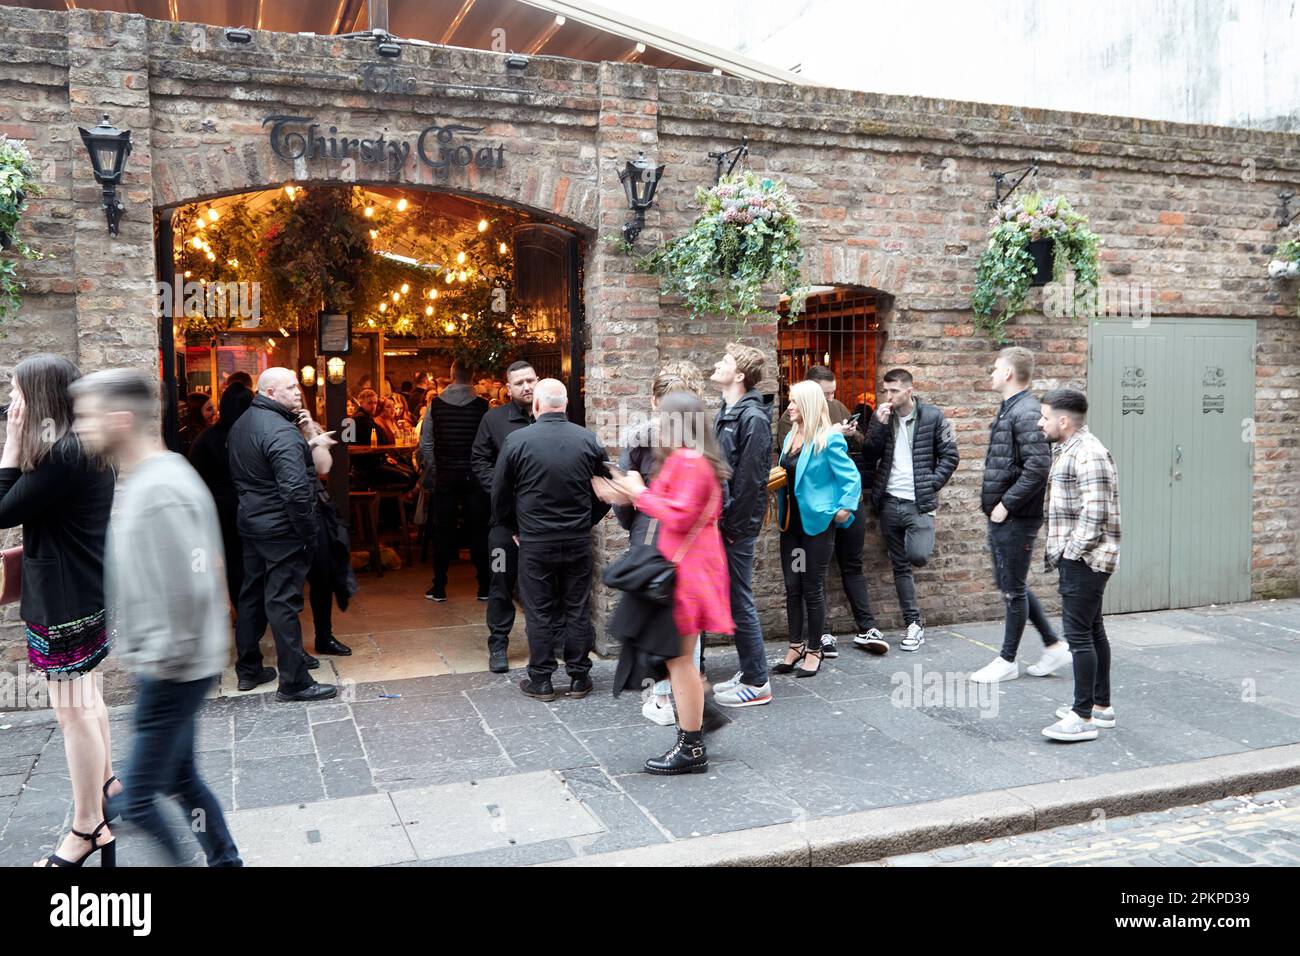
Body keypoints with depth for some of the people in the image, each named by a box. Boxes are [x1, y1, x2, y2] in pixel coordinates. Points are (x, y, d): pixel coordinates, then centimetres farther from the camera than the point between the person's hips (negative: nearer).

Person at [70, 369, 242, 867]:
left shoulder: (160, 490, -23)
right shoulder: (140, 480, 9)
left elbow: (188, 589, -27)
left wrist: (163, 659, -17)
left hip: (172, 672, -10)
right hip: (167, 667, 10)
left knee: (137, 802, 0)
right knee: (180, 779, 20)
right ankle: (225, 861, 32)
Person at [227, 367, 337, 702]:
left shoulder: (241, 425, 11)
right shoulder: (281, 431, -20)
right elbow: (296, 490, -26)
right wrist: (309, 534, -19)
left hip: (250, 522, 10)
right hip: (282, 529, -10)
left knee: (252, 595, 18)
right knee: (283, 601, -5)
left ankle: (248, 669, 30)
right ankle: (294, 681, 3)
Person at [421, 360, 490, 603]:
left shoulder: (435, 405, -3)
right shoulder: (483, 406, -8)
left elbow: (426, 445, 0)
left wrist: (432, 473, 10)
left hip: (444, 476, 1)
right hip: (475, 476, -1)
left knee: (443, 531, 9)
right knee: (479, 530, 7)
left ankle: (439, 588, 13)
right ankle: (485, 587, 11)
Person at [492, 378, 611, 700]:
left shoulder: (517, 440, -9)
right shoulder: (587, 440, -3)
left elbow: (500, 495, -1)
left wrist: (514, 529, 14)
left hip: (534, 541, -2)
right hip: (578, 541, 2)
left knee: (539, 612, 8)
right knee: (578, 609, 11)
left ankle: (541, 681, 15)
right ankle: (579, 678, 19)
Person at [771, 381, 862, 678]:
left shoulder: (829, 439, -13)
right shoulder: (791, 437, 9)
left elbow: (852, 478, -13)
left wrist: (845, 509, -18)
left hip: (817, 523, -7)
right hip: (791, 522, 7)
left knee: (812, 589, 2)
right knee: (792, 587, 10)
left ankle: (814, 651, 14)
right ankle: (795, 647, 21)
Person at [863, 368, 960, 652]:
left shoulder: (932, 416, -3)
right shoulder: (881, 416, 6)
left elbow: (950, 455, 0)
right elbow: (870, 455, 1)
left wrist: (932, 485, -8)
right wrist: (879, 425, -11)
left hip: (919, 502, -4)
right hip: (889, 502, 4)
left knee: (917, 556, -25)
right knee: (900, 566, 8)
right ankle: (914, 624, 17)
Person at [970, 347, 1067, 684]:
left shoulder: (1026, 412, -17)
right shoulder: (1009, 410, 14)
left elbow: (1038, 466, -26)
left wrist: (1007, 504, -21)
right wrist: (999, 504, 12)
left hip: (1016, 518, -10)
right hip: (1001, 517, 10)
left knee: (1014, 589, 2)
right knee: (1009, 585, 17)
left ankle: (1007, 661, 14)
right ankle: (1054, 645, 26)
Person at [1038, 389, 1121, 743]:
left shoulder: (1088, 454, -17)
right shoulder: (1070, 451, 16)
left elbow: (1094, 513, -24)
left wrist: (1071, 552, -18)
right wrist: (1059, 554, 18)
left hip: (1085, 560, -11)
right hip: (1075, 558, 11)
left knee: (1079, 633, -9)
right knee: (1092, 630, 16)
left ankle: (1084, 717, -5)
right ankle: (1101, 706, 26)